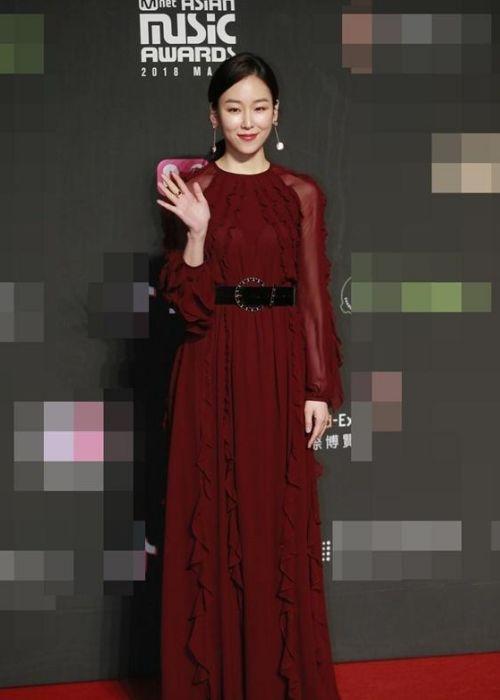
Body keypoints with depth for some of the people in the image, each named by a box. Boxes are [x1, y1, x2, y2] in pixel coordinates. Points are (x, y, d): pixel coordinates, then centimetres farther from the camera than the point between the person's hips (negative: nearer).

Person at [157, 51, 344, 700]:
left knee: (281, 523, 6)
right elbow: (185, 298, -2)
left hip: (280, 364, 1)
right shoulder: (192, 188, 2)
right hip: (213, 366, -1)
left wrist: (319, 389, -3)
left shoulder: (301, 193, 5)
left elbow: (314, 294, 2)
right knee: (213, 519, 4)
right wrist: (197, 230, -18)